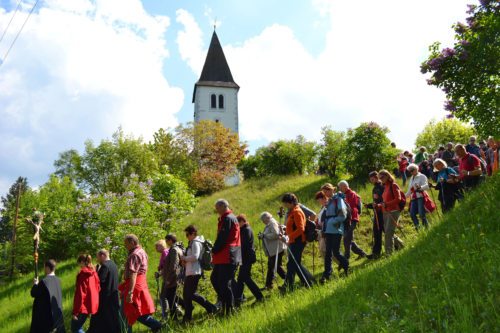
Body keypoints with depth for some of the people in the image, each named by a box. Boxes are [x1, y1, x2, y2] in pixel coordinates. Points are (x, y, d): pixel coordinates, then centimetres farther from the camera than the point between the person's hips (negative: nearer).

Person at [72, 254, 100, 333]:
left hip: (84, 306, -8)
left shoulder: (82, 274, -15)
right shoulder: (94, 273, 7)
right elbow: (98, 288, 13)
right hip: (93, 305, 8)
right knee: (78, 326, 19)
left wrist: (75, 312, -15)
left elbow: (79, 294, -17)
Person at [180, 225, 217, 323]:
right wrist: (186, 262, 8)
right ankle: (187, 317, 16)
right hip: (190, 272, 11)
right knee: (186, 294, 12)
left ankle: (210, 308, -1)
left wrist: (184, 258, -11)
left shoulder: (196, 242, -12)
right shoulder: (192, 242, 19)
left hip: (194, 272, -11)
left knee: (191, 294, -9)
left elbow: (195, 257, -24)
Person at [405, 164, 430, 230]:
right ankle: (417, 227, 4)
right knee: (412, 214, -6)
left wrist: (420, 187, -34)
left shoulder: (422, 176, 0)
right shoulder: (411, 178, 22)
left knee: (421, 213, -15)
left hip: (420, 197, -7)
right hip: (413, 198, 7)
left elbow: (426, 186, -15)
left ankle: (427, 227, -1)